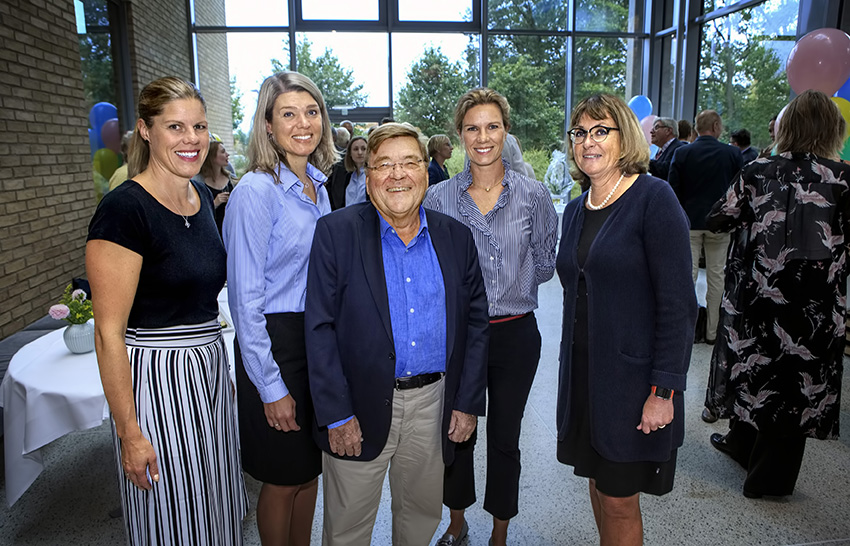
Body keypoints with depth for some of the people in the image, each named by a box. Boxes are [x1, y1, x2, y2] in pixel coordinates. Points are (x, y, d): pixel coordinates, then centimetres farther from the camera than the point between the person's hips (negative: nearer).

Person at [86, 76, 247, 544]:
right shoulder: (124, 208, -18)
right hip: (154, 381, -7)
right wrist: (129, 432, -16)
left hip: (211, 367, 7)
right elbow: (108, 334, -18)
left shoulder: (203, 196, 6)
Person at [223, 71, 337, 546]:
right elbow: (246, 299, -17)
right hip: (277, 343, -7)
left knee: (311, 470, 20)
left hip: (320, 341, 7)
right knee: (283, 478, 9)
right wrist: (271, 386, -16)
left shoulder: (319, 185, 7)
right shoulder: (256, 191, -16)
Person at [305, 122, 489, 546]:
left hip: (432, 404, 3)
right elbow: (319, 329, -9)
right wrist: (336, 414, -12)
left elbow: (475, 321, 6)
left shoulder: (455, 236, 3)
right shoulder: (336, 232, -7)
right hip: (360, 407, -2)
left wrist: (468, 402, 1)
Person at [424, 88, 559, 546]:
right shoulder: (438, 198, -2)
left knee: (504, 438, 12)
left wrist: (508, 284, 0)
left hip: (515, 334, 0)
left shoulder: (532, 195, -3)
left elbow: (545, 264, 4)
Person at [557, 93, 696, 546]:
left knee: (619, 500, 7)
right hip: (583, 372, 6)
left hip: (632, 378, -6)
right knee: (598, 485, 18)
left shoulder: (654, 197, -12)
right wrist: (571, 368, 13)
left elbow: (678, 302, -16)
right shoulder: (575, 211, 9)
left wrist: (664, 390, -18)